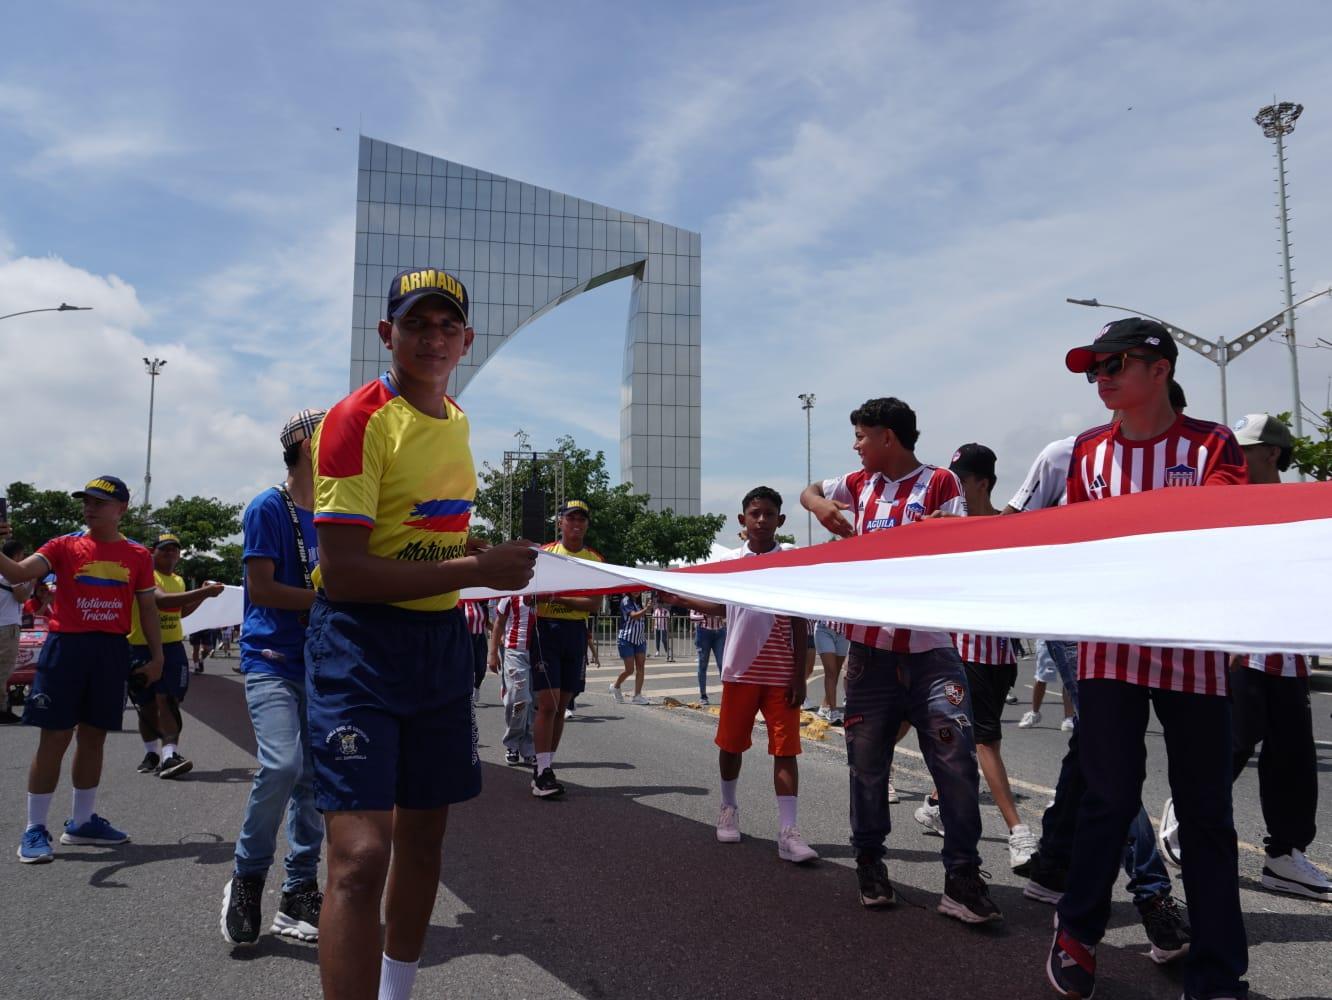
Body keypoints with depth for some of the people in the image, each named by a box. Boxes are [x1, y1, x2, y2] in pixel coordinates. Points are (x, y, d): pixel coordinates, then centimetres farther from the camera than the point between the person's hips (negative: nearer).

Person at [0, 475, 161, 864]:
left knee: (94, 737, 11)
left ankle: (82, 821, 23)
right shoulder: (65, 545, 1)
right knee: (54, 737, -1)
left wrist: (156, 656, 7)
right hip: (66, 646, -2)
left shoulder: (138, 555, 6)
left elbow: (148, 608, 10)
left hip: (112, 651, 3)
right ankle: (35, 829, 9)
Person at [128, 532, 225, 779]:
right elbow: (162, 600, -28)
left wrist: (203, 594, 18)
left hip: (172, 648, 4)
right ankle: (151, 754, 24)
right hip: (141, 649, -4)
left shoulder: (179, 581, 14)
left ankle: (170, 755, -18)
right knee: (147, 705, 9)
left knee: (167, 701, -9)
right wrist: (202, 592, -29)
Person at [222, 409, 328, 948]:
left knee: (313, 778, 7)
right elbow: (261, 589, -12)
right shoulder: (268, 508, -7)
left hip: (320, 665, 7)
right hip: (272, 661, -7)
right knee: (282, 765, -23)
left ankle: (299, 897, 17)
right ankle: (247, 878, 1)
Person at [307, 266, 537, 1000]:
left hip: (440, 638, 8)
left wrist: (493, 552, 6)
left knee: (424, 832, 18)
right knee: (361, 854, -15)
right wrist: (475, 570, -22)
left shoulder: (456, 420, 10)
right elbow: (342, 574, -23)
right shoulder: (356, 420, -15)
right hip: (361, 642, -8)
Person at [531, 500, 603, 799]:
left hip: (576, 633, 4)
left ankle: (544, 768, 20)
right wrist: (539, 592, -24)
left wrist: (560, 598, -18)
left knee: (562, 705, 9)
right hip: (546, 630, -3)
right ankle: (543, 772, -6)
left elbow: (594, 603, -4)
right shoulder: (544, 553, 2)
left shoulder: (595, 560, 7)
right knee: (547, 703, -11)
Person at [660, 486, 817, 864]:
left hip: (781, 674, -2)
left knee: (785, 749, -4)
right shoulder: (729, 562, 3)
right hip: (740, 671, 3)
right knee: (731, 744, 13)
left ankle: (788, 833, -3)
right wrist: (680, 600, 9)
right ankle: (729, 807, 35)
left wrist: (799, 675, -8)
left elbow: (799, 622, -4)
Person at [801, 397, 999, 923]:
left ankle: (962, 878, 3)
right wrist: (820, 505, 2)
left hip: (930, 647, -4)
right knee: (867, 764, 11)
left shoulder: (941, 483, -3)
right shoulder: (860, 483, 11)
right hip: (869, 646, 4)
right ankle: (869, 861, 28)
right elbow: (808, 491, 26)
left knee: (956, 759, -9)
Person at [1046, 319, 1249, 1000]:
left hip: (1193, 646, -1)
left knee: (1205, 810, 6)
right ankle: (1077, 932, 24)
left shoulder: (1211, 445, 1)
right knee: (1110, 797, 3)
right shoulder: (1089, 451, 9)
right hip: (1110, 644, 1)